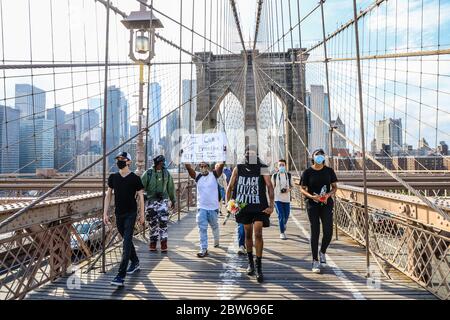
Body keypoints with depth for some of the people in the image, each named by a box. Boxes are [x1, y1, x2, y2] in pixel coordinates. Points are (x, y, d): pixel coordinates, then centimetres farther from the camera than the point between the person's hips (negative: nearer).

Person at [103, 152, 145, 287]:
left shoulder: (135, 178, -7)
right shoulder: (113, 177, 4)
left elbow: (140, 196, -1)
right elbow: (108, 195, 9)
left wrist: (142, 214, 0)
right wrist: (105, 213, 3)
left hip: (131, 213, -5)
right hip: (119, 214, 5)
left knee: (126, 243, -10)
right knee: (127, 240, 17)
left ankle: (121, 276, -12)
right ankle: (135, 262, 39)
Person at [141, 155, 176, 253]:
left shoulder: (166, 173, 5)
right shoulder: (148, 173, -3)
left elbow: (171, 188, 14)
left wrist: (173, 200, 18)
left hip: (163, 200, 1)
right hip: (151, 200, -1)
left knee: (163, 221, -9)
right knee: (152, 222, 6)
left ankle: (163, 243, -1)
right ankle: (153, 243, 18)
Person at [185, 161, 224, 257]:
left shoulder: (214, 174, -3)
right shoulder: (197, 176, 0)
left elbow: (221, 165, -16)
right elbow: (188, 167, -10)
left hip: (213, 207, 0)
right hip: (201, 207, 0)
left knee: (214, 226, 20)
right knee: (202, 229, -5)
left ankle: (216, 240, 46)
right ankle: (203, 249, 0)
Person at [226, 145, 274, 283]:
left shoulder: (262, 169, -4)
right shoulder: (238, 169, 3)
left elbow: (270, 187, -9)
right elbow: (230, 187, 9)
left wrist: (271, 205, -17)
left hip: (259, 207, -3)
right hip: (243, 207, 3)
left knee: (258, 234, -12)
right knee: (248, 234, 13)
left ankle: (259, 268, -3)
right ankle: (250, 263, 31)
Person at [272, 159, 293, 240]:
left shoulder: (289, 175, 4)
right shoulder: (275, 175, 0)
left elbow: (291, 186, 11)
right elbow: (272, 187, 6)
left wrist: (288, 189, -12)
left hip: (286, 198, 2)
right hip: (277, 198, -2)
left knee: (286, 216, 11)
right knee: (281, 215, -10)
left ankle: (283, 226, 43)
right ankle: (282, 233, -1)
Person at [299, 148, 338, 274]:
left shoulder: (329, 171, 7)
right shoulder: (307, 172, 1)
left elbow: (335, 187, 10)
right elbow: (302, 189, 1)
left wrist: (328, 194, -11)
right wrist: (312, 196, -17)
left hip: (326, 204, 2)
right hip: (312, 205, -1)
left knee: (328, 231, -6)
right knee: (315, 232, 0)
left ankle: (322, 252, 24)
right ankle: (315, 261, 11)